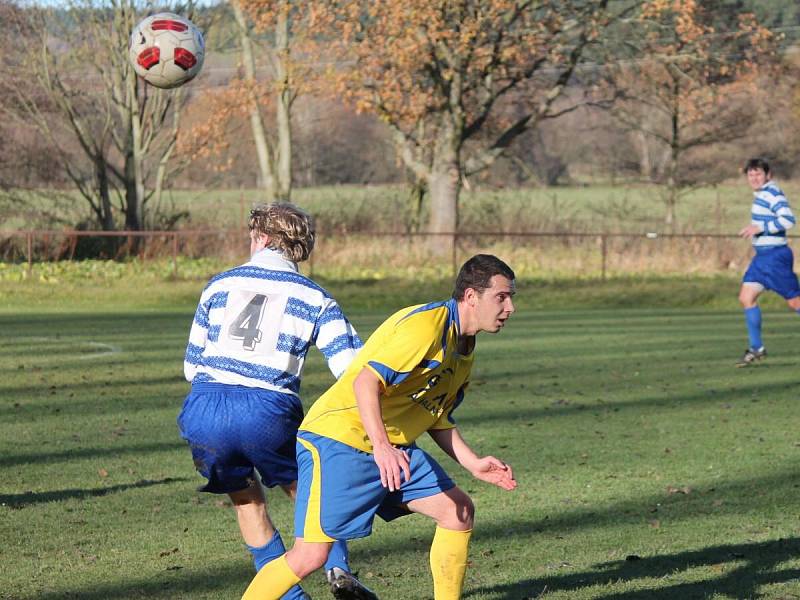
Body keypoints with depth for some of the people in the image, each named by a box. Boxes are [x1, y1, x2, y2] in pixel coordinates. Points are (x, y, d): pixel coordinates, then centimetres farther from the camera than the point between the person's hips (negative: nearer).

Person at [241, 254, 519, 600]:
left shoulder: (464, 348, 14)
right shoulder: (426, 325, -18)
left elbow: (437, 418, 23)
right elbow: (366, 381, -28)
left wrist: (474, 464, 12)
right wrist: (381, 446, -38)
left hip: (391, 448, 10)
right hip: (337, 440, -10)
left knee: (459, 513, 4)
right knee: (310, 555, -14)